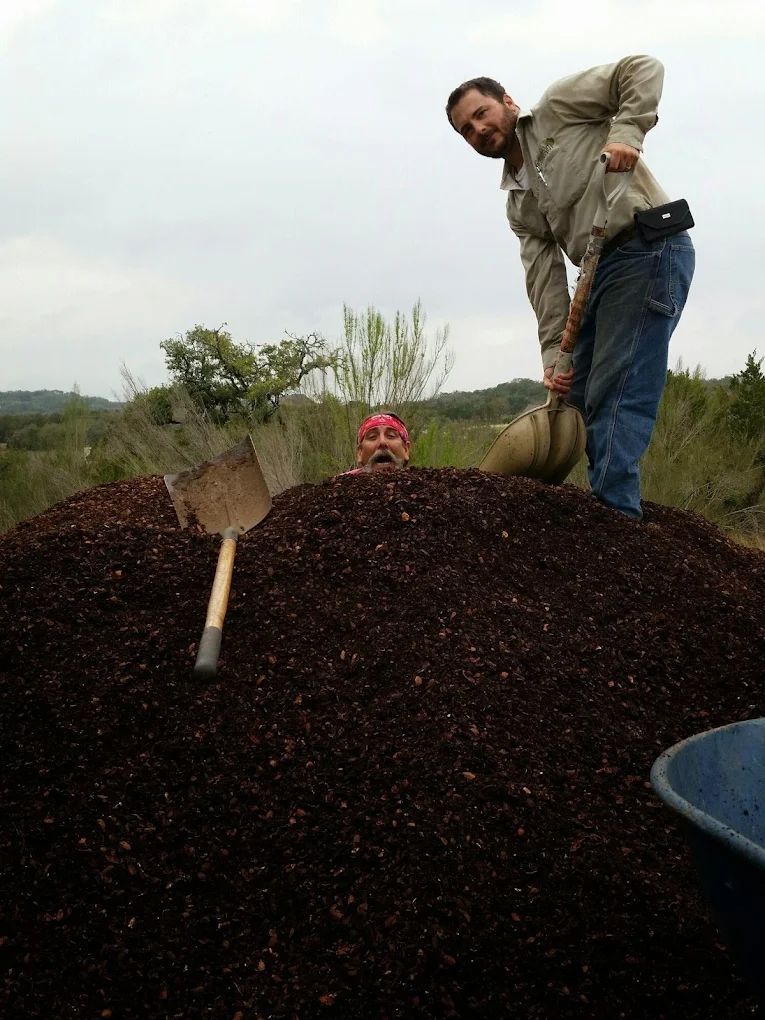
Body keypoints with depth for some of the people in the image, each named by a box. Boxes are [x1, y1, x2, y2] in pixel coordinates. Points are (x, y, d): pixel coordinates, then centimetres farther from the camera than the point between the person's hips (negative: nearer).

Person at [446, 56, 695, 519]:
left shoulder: (558, 107, 6)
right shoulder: (517, 202, 21)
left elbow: (644, 67, -1)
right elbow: (545, 275, 9)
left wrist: (625, 133, -16)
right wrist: (554, 353, -2)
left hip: (650, 250, -9)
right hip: (602, 271, 9)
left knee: (615, 398, -14)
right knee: (577, 397, 9)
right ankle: (603, 502, 15)